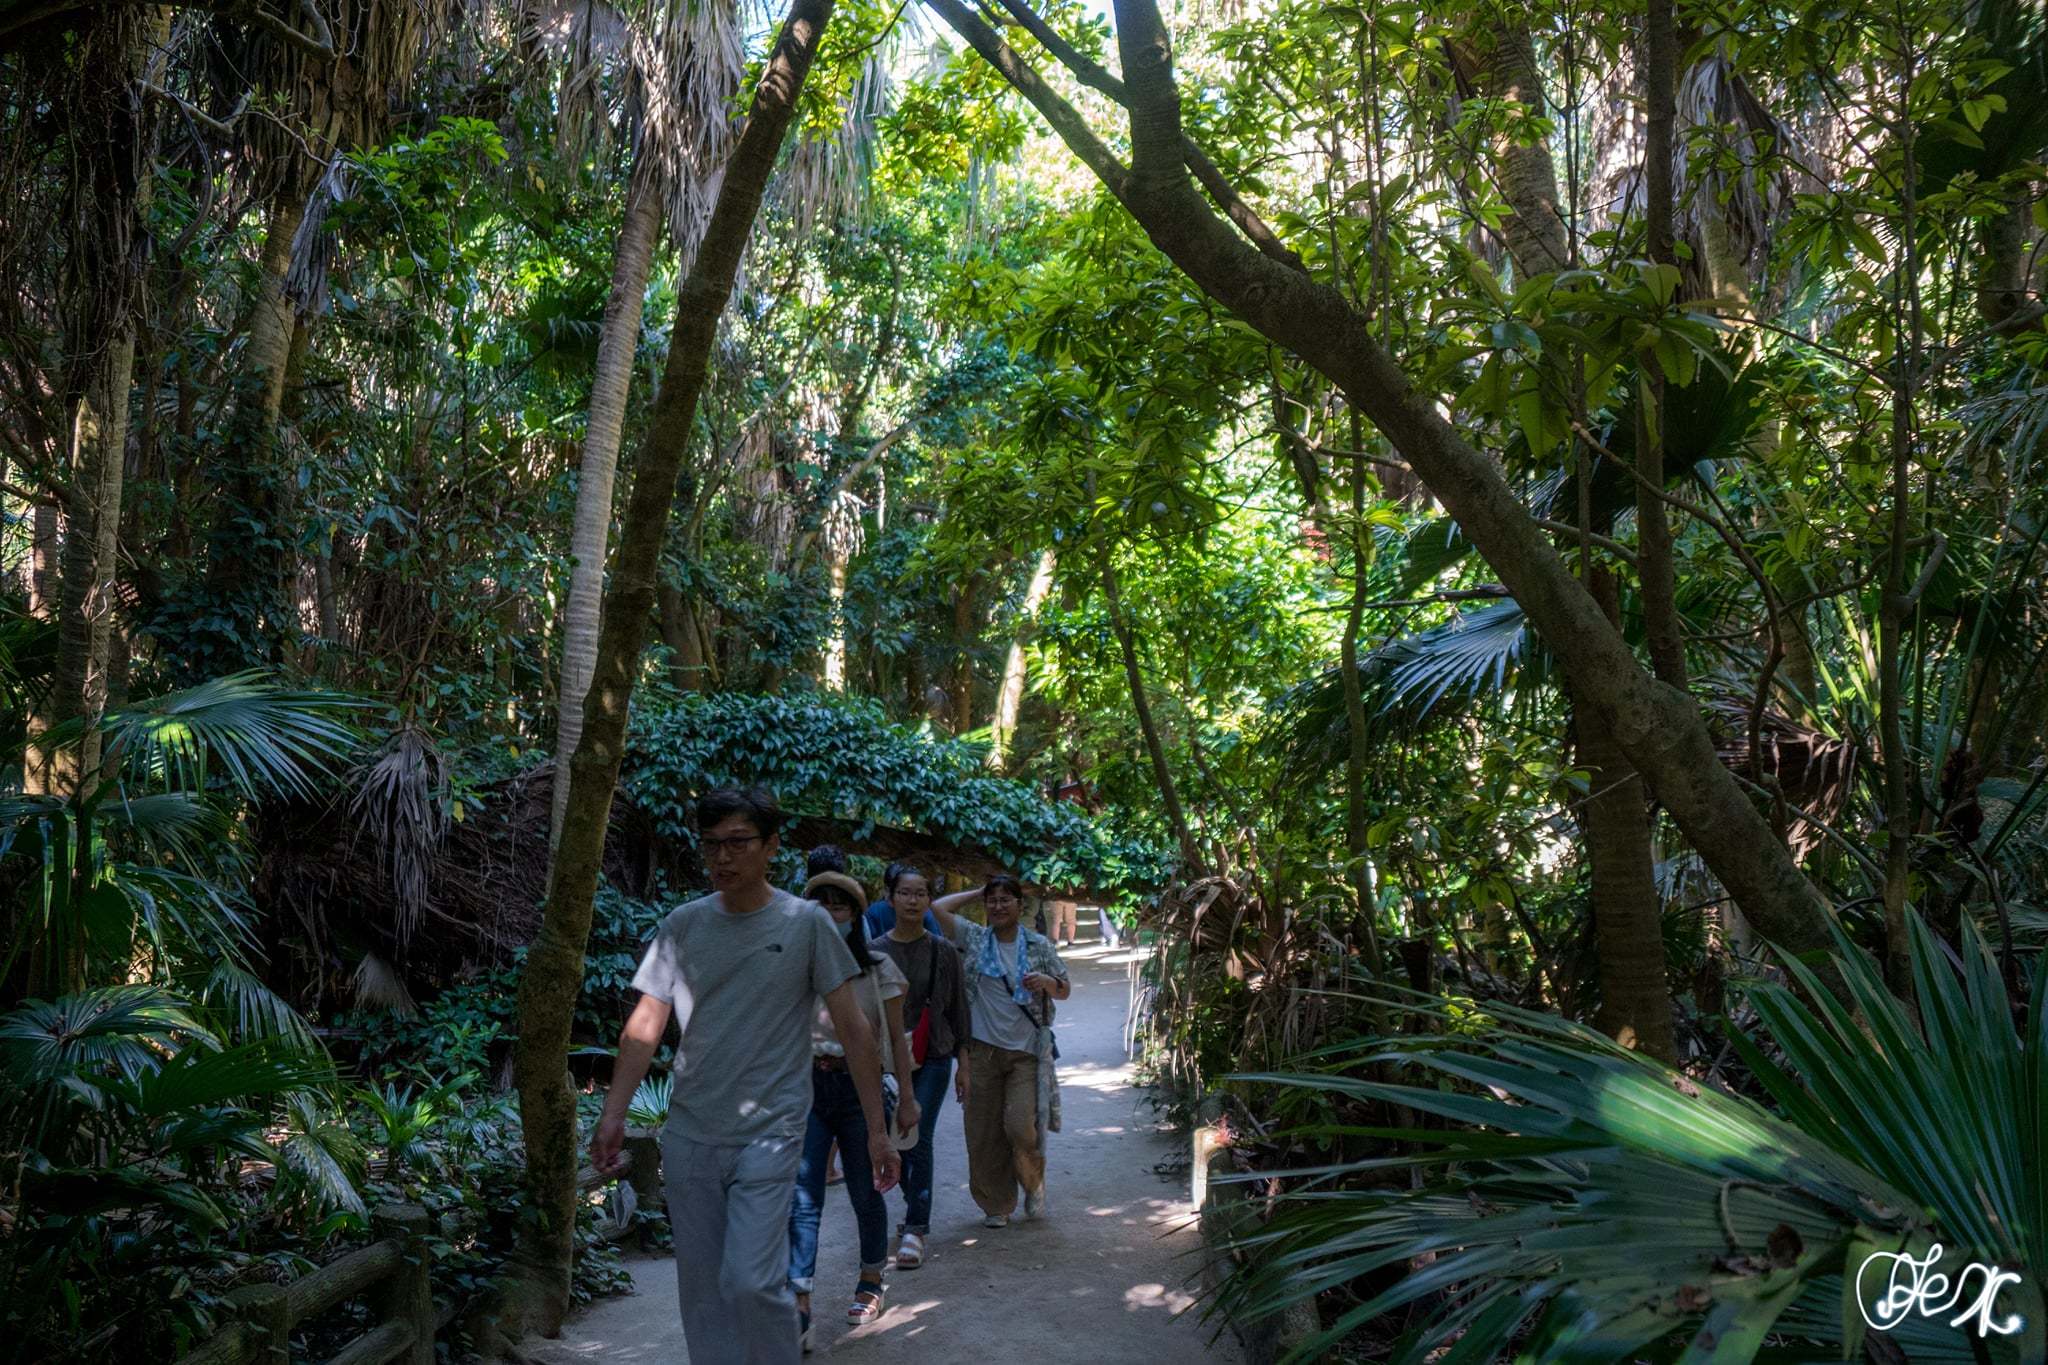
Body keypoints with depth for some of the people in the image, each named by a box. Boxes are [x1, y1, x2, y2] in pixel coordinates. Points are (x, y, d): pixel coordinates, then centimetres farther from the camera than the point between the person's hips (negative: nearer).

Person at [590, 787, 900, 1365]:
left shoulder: (807, 923, -6)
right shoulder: (682, 925, 3)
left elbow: (853, 1030, -4)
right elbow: (644, 1028, 5)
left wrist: (877, 1130, -5)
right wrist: (612, 1116, -3)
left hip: (768, 1133, -4)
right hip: (689, 1136, 4)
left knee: (751, 1282, -12)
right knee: (700, 1286, 10)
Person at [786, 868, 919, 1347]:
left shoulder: (878, 969, 0)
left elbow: (896, 1038, 3)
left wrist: (906, 1099, 2)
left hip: (860, 1087, -1)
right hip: (807, 1088, 1)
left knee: (865, 1193, 10)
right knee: (802, 1199, -6)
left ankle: (871, 1282, 32)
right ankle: (800, 1309, -4)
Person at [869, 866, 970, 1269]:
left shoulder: (943, 951, 0)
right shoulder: (875, 951, -1)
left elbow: (957, 1009, 4)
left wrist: (963, 1064, 4)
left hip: (932, 1058, -1)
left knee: (919, 1141, -10)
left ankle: (915, 1228, -4)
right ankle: (917, 1212, 31)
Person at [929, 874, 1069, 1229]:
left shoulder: (1039, 945, 4)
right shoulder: (974, 938, 3)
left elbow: (1064, 991, 12)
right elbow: (938, 907, -6)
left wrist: (1046, 982, -10)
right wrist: (976, 893, 4)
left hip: (1026, 1050, -1)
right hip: (983, 1050, 1)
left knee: (1021, 1125, -11)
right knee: (984, 1132, 3)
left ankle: (1034, 1184, 19)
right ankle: (997, 1205, 20)